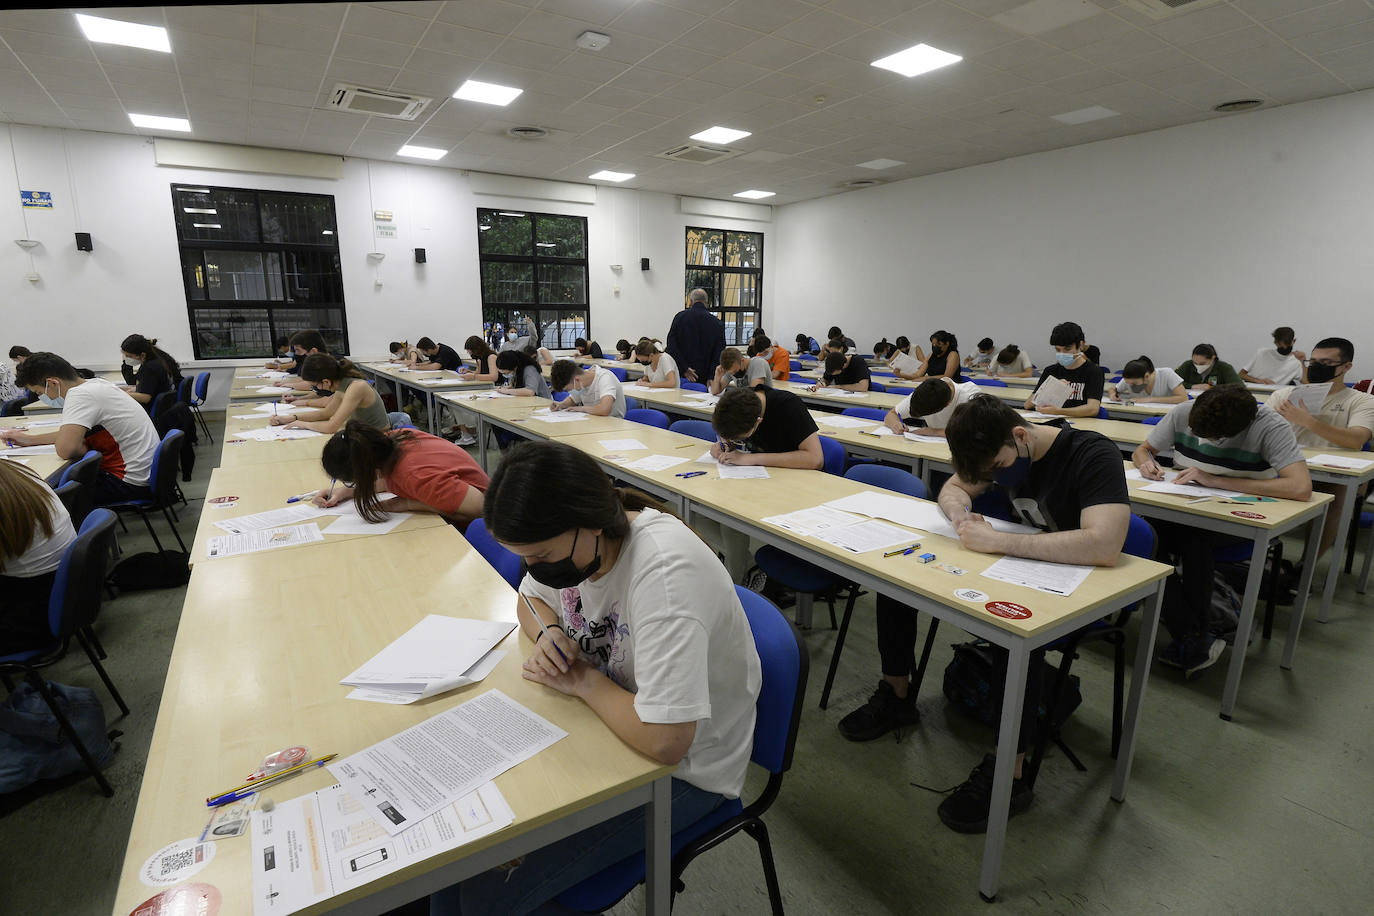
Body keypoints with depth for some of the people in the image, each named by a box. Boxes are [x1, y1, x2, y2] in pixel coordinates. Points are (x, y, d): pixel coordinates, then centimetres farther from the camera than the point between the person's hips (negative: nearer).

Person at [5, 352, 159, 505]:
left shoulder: (80, 395, -19)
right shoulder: (93, 384, 10)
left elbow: (64, 449, -27)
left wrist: (87, 450, -7)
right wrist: (30, 439, 21)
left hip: (130, 482, -9)